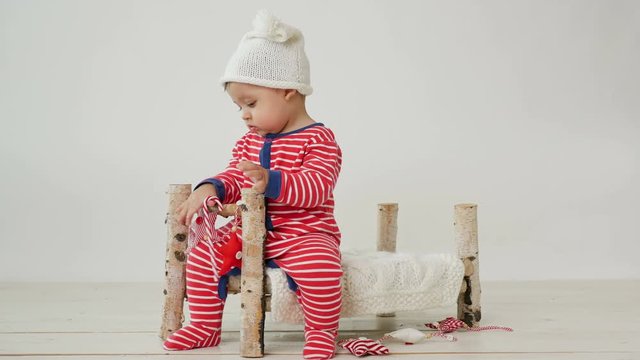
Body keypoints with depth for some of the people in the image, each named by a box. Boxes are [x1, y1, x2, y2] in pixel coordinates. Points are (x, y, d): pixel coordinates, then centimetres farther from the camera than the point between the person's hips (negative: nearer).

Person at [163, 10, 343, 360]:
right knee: (202, 255, -3)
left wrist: (272, 181, -39)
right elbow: (233, 179, 12)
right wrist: (210, 189, -12)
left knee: (319, 265, -36)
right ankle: (205, 326, 12)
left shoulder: (318, 140, -13)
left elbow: (317, 186, -25)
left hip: (304, 232, -6)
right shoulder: (248, 142, 12)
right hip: (249, 231, 7)